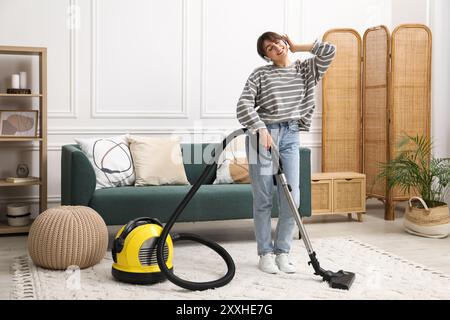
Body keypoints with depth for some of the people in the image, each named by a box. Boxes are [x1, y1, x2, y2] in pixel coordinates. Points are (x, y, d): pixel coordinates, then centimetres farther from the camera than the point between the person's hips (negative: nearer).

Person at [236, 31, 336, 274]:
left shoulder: (305, 69, 13)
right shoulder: (260, 74, 2)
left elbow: (329, 51, 0)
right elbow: (244, 104, -8)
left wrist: (297, 47, 9)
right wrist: (261, 129, -20)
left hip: (290, 137, 3)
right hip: (262, 135, -3)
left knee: (291, 198, -3)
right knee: (263, 198, 0)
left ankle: (282, 252, 12)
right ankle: (265, 253, 11)